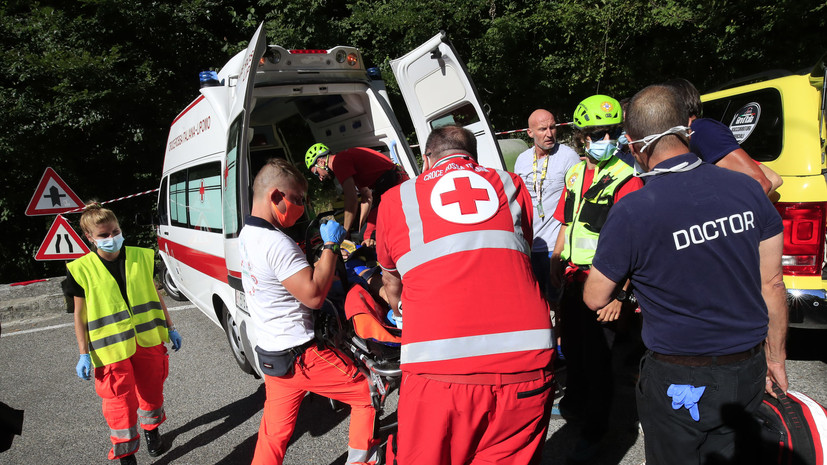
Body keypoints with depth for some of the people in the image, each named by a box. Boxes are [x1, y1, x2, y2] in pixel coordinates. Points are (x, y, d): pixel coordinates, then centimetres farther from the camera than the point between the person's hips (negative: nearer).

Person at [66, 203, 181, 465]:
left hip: (149, 341, 3)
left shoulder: (142, 258, 1)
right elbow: (80, 314, -1)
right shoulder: (82, 270, -6)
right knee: (120, 403, 2)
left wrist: (170, 328, 13)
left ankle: (152, 430, 43)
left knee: (151, 390, 16)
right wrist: (84, 354, -3)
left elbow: (155, 295, 10)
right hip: (112, 350, -3)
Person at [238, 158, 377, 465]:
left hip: (270, 355, 9)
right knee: (367, 392, 6)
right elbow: (314, 295, -23)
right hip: (301, 357, -9)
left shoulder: (246, 235, 7)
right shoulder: (277, 243, -23)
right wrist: (331, 246, -15)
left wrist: (329, 252, 4)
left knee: (273, 437, 17)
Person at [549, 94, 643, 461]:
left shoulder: (626, 180, -15)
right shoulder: (575, 173, 8)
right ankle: (575, 403, 45)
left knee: (596, 356, 2)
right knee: (571, 347, 21)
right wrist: (556, 263, 19)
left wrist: (619, 293, -24)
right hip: (573, 279, 7)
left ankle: (593, 431, 21)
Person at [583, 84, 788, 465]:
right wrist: (775, 357, 15)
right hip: (748, 374, 5)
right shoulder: (746, 189, -5)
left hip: (680, 383, -5)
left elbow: (595, 299, -11)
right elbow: (772, 283, 3)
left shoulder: (632, 212, -22)